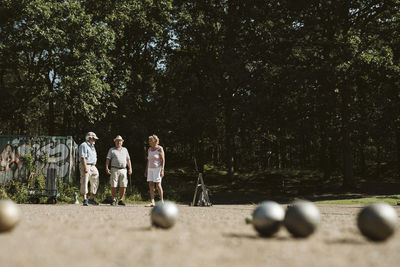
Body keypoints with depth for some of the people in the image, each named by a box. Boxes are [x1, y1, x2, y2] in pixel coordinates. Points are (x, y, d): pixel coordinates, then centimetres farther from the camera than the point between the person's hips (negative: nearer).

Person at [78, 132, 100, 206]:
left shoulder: (92, 146, 21)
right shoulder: (84, 145, -8)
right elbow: (83, 157, -17)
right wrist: (85, 167, -24)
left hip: (93, 166, 9)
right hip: (85, 166, -9)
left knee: (95, 183, 7)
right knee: (84, 183, -9)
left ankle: (91, 199, 14)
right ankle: (85, 200, -9)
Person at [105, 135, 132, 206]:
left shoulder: (125, 150, 17)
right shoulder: (112, 150, 9)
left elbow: (128, 160, 16)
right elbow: (108, 159, 3)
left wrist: (130, 168, 5)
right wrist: (107, 168, -9)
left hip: (123, 170, 3)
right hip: (114, 169, -2)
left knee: (123, 186, -2)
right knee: (113, 185, -4)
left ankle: (121, 200, 7)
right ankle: (113, 200, 6)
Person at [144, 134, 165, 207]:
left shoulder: (159, 149, -10)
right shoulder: (149, 150, 10)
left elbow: (163, 160, -12)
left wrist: (162, 170, -20)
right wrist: (146, 170, 12)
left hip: (158, 168, -7)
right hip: (150, 169, 7)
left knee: (158, 185, -9)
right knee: (150, 185, -1)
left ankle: (162, 201, 2)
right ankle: (152, 202, 0)